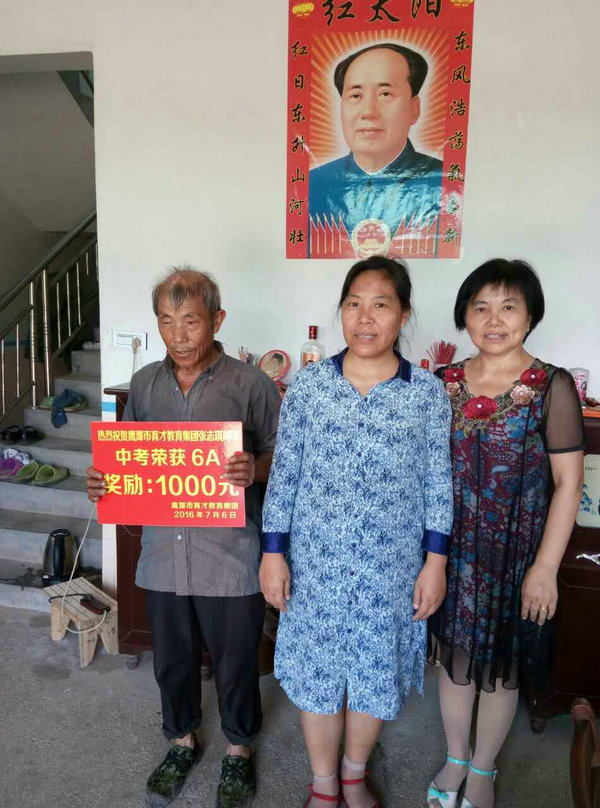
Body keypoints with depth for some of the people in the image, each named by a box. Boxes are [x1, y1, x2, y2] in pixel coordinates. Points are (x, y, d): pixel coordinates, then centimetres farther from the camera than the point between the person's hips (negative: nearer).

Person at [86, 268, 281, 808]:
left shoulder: (251, 385, -10)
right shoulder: (144, 384, 3)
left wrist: (254, 470, -27)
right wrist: (103, 480, -8)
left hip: (230, 556, -3)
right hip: (164, 553, 4)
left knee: (235, 662, 16)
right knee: (172, 659, 22)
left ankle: (239, 748, 44)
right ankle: (182, 741, 50)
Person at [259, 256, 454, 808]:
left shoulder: (429, 394, -7)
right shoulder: (307, 386, -7)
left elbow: (438, 484, -1)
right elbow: (283, 475, -2)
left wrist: (435, 561, -1)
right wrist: (273, 552, -2)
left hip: (392, 567, 1)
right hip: (316, 561, 0)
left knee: (376, 675, 18)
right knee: (317, 674, 16)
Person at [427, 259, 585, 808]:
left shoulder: (552, 386, -11)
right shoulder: (444, 383, -1)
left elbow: (568, 483, -9)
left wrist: (546, 566, -12)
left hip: (515, 552, -3)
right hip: (453, 548, 3)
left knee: (500, 667, 14)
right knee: (454, 657, 18)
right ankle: (455, 759, 43)